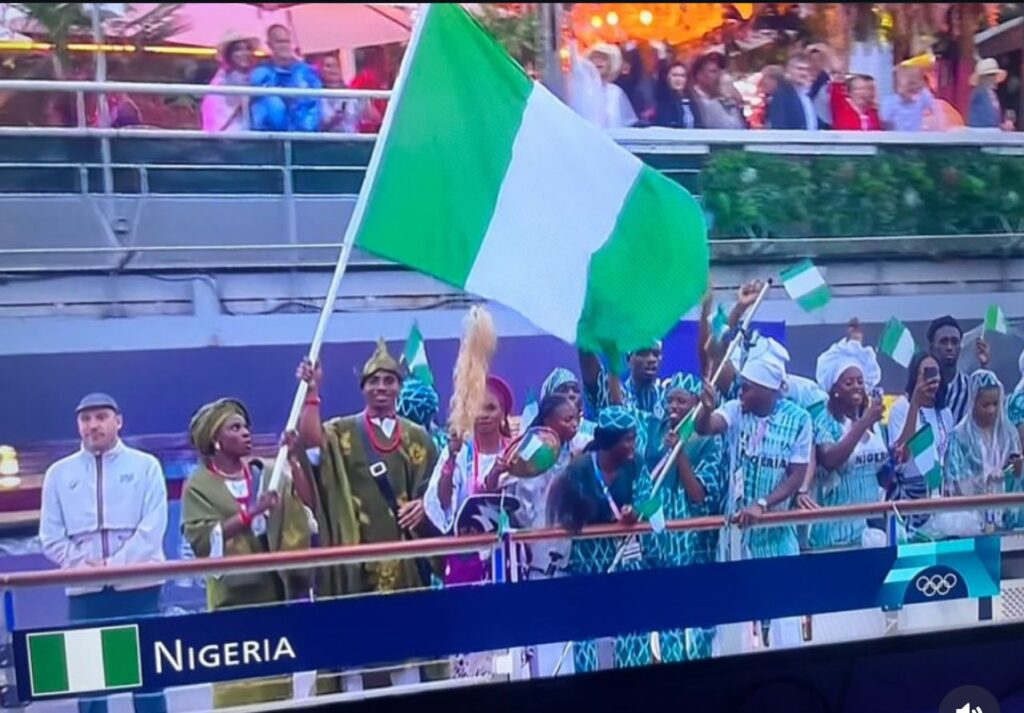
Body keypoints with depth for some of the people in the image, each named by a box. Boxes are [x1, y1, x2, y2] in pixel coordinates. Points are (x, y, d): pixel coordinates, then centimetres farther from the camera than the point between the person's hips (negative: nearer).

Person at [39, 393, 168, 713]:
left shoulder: (145, 465, 3)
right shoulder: (59, 473, 9)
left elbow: (153, 527, -7)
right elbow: (51, 537, 5)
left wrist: (114, 565, -16)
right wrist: (82, 566, -11)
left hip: (138, 586, -2)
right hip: (84, 591, 2)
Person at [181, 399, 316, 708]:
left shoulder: (268, 472, 10)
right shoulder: (199, 485, 0)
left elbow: (309, 505, 1)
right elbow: (199, 537, -14)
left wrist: (295, 463, -8)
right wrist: (251, 512, -20)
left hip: (277, 588, 4)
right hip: (235, 596, -4)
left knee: (278, 680, 8)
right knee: (237, 684, -6)